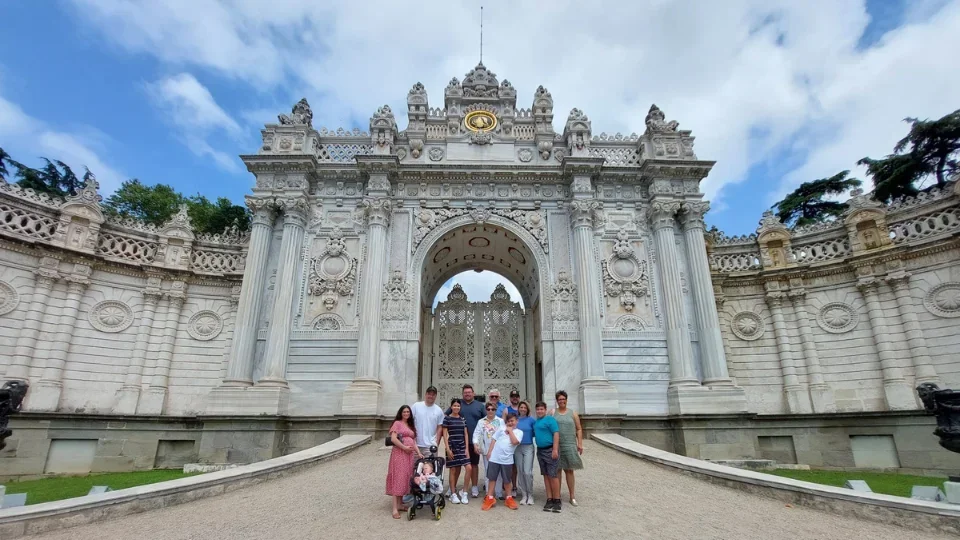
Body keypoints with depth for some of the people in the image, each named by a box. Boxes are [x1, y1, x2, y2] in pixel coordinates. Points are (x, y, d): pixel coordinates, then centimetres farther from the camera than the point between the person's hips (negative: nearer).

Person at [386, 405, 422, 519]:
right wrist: (404, 447, -14)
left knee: (406, 478, 8)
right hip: (399, 454, -7)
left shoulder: (411, 426, 19)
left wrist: (418, 453, 7)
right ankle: (395, 508, -8)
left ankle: (400, 504, 16)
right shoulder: (397, 423, -2)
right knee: (398, 479, -8)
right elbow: (393, 439, -13)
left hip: (410, 455, 7)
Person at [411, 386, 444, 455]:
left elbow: (439, 428, 6)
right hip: (416, 445, 0)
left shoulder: (439, 410, 4)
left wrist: (437, 444, 0)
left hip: (431, 446, 0)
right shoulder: (416, 406, 1)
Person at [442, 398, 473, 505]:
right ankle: (453, 494, 15)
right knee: (453, 470, 2)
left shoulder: (463, 419, 10)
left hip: (462, 447, 4)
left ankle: (464, 492, 8)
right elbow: (445, 434, -5)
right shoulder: (447, 418, -4)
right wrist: (448, 449, -11)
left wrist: (466, 448, 3)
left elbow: (465, 434, 11)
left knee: (469, 468, -6)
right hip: (452, 447, -4)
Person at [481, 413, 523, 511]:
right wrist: (489, 451, 2)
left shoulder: (519, 432, 2)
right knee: (492, 478, 6)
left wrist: (510, 431, -7)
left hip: (507, 460, -2)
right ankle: (490, 499, 15)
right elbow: (494, 439, 8)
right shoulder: (502, 428, 7)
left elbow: (514, 442, -16)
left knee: (507, 480, 10)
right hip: (494, 458, 2)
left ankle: (509, 499, 26)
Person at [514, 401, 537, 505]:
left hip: (528, 447, -3)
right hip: (517, 448, 3)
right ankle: (524, 495, 19)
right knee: (520, 472, 7)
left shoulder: (531, 420, -2)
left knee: (527, 472, -9)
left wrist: (528, 435, -8)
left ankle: (530, 495, 9)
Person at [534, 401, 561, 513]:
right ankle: (549, 500, 16)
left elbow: (556, 434, -15)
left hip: (550, 450, -7)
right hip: (540, 450, 8)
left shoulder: (550, 419, -9)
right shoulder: (535, 422, 14)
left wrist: (555, 450, -21)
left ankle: (557, 501, 4)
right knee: (546, 476, 10)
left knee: (553, 476, -5)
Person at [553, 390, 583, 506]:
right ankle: (557, 496, 15)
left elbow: (579, 429, 9)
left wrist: (580, 444, 1)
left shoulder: (573, 413, 8)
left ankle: (572, 496, 15)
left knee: (569, 470, 6)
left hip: (570, 446, 0)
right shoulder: (552, 413, 4)